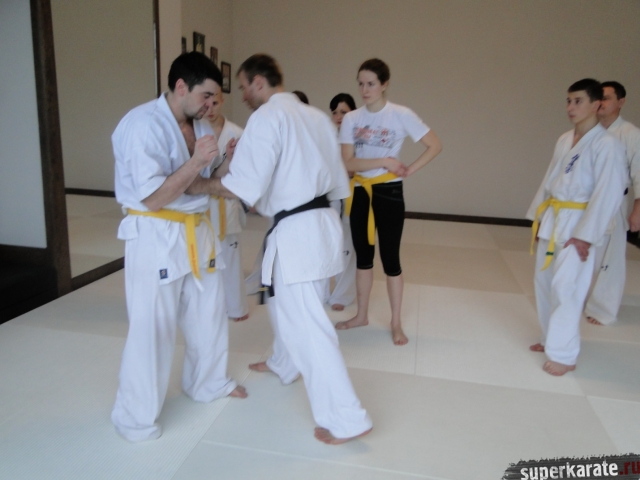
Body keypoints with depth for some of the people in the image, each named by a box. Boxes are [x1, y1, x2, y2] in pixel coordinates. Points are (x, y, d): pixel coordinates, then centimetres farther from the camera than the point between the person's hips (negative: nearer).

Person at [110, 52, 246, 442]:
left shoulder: (199, 126, 7)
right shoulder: (142, 125, -18)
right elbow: (153, 198, -22)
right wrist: (195, 161, -26)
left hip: (196, 230, 8)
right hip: (155, 236, -8)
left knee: (210, 313, 18)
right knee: (151, 328, 0)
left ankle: (209, 383, 41)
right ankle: (136, 417, 21)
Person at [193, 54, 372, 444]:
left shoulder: (268, 117, -11)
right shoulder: (317, 116, 13)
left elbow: (242, 187, -19)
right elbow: (339, 183, 15)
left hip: (296, 232, -9)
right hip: (323, 223, 9)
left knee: (306, 325, -3)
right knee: (287, 303, 27)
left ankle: (347, 419, 5)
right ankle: (284, 365, 49)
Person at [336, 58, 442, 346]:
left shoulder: (401, 115, -7)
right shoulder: (351, 119, 0)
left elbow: (435, 145, -4)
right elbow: (347, 163, -8)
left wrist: (410, 170, -11)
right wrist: (384, 161, -16)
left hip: (389, 192, -3)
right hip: (360, 193, 4)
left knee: (390, 258, 1)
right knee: (363, 256, 13)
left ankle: (396, 323, 17)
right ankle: (362, 315, 29)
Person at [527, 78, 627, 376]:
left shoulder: (607, 145, -13)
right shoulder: (564, 140, 10)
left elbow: (608, 195, -16)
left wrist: (585, 236, -18)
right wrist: (538, 216, 12)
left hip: (577, 224, -8)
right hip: (552, 220, 8)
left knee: (566, 288, -6)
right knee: (544, 282, 13)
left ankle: (563, 355, 7)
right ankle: (552, 340, 30)